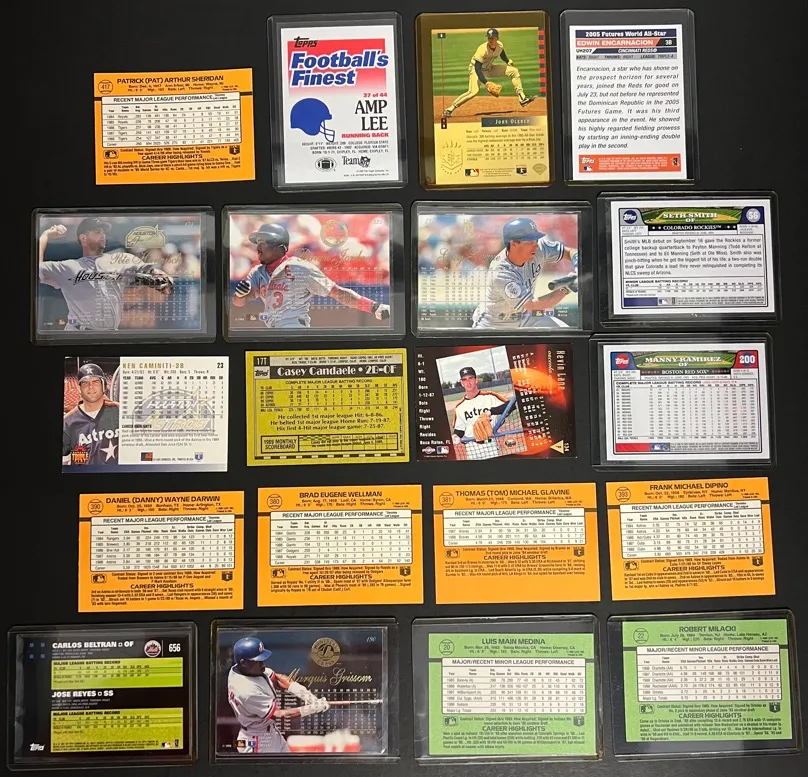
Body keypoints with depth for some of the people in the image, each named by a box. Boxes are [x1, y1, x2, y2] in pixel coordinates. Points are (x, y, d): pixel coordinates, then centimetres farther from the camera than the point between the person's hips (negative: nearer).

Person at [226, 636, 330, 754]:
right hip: (256, 743, -9)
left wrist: (305, 694, -17)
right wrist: (313, 708, -23)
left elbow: (277, 678, -4)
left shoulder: (240, 668, -11)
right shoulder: (247, 691, -34)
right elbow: (278, 714, -26)